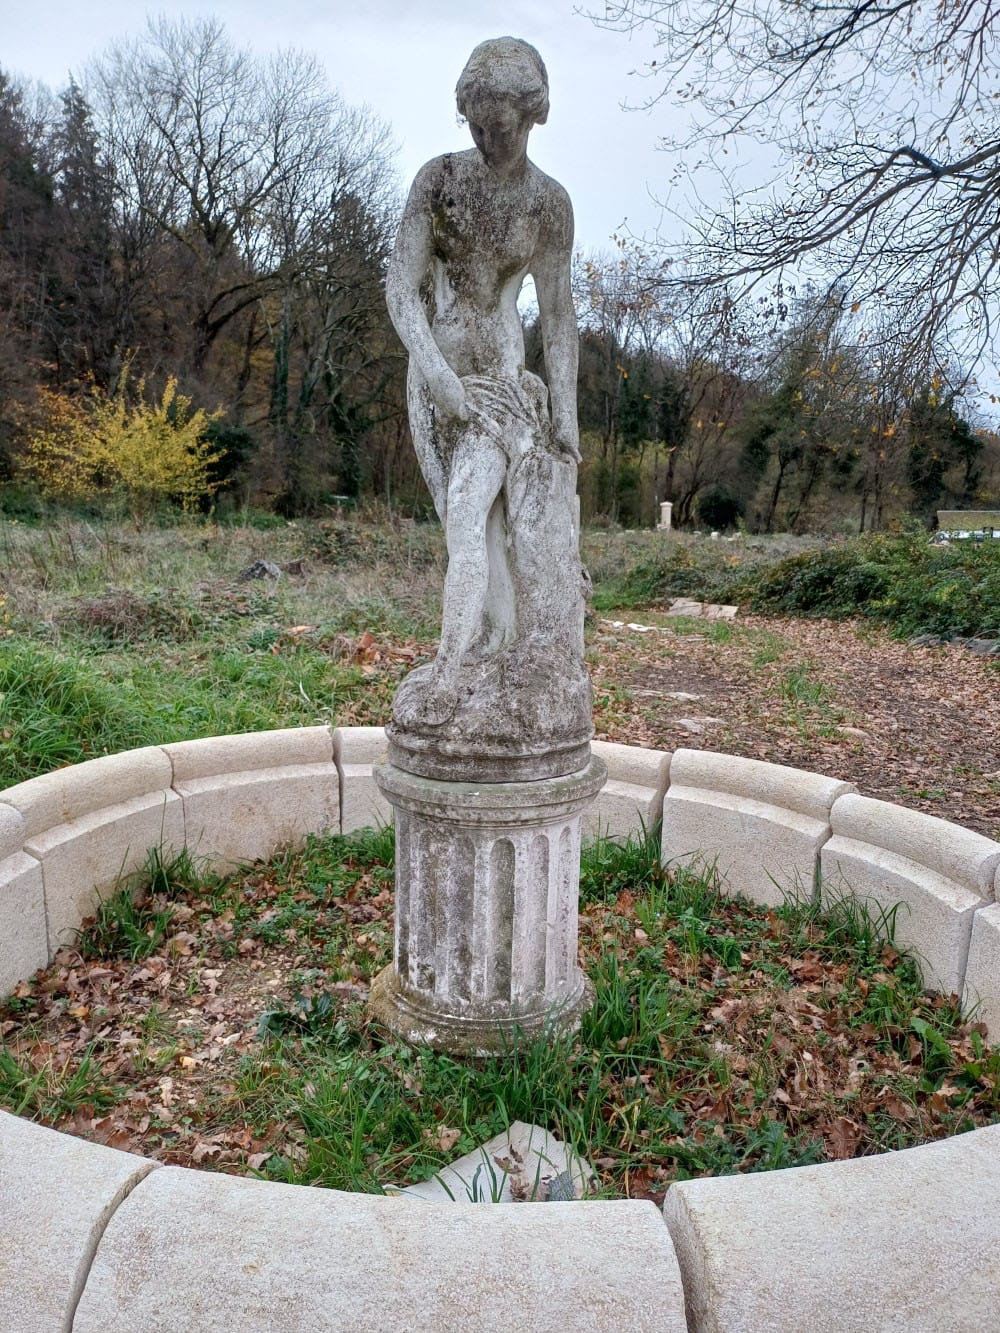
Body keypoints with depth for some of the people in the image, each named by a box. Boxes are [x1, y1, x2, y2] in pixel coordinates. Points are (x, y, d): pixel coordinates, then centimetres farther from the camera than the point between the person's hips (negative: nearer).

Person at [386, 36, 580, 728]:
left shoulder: (549, 201, -3)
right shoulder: (439, 178, -2)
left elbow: (558, 312, 1)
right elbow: (401, 287, -7)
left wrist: (567, 409, -2)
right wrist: (435, 371, -20)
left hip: (501, 374, -3)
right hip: (436, 370, 3)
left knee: (468, 517, -18)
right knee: (477, 514, 6)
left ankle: (446, 674, -23)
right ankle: (499, 635, 17)